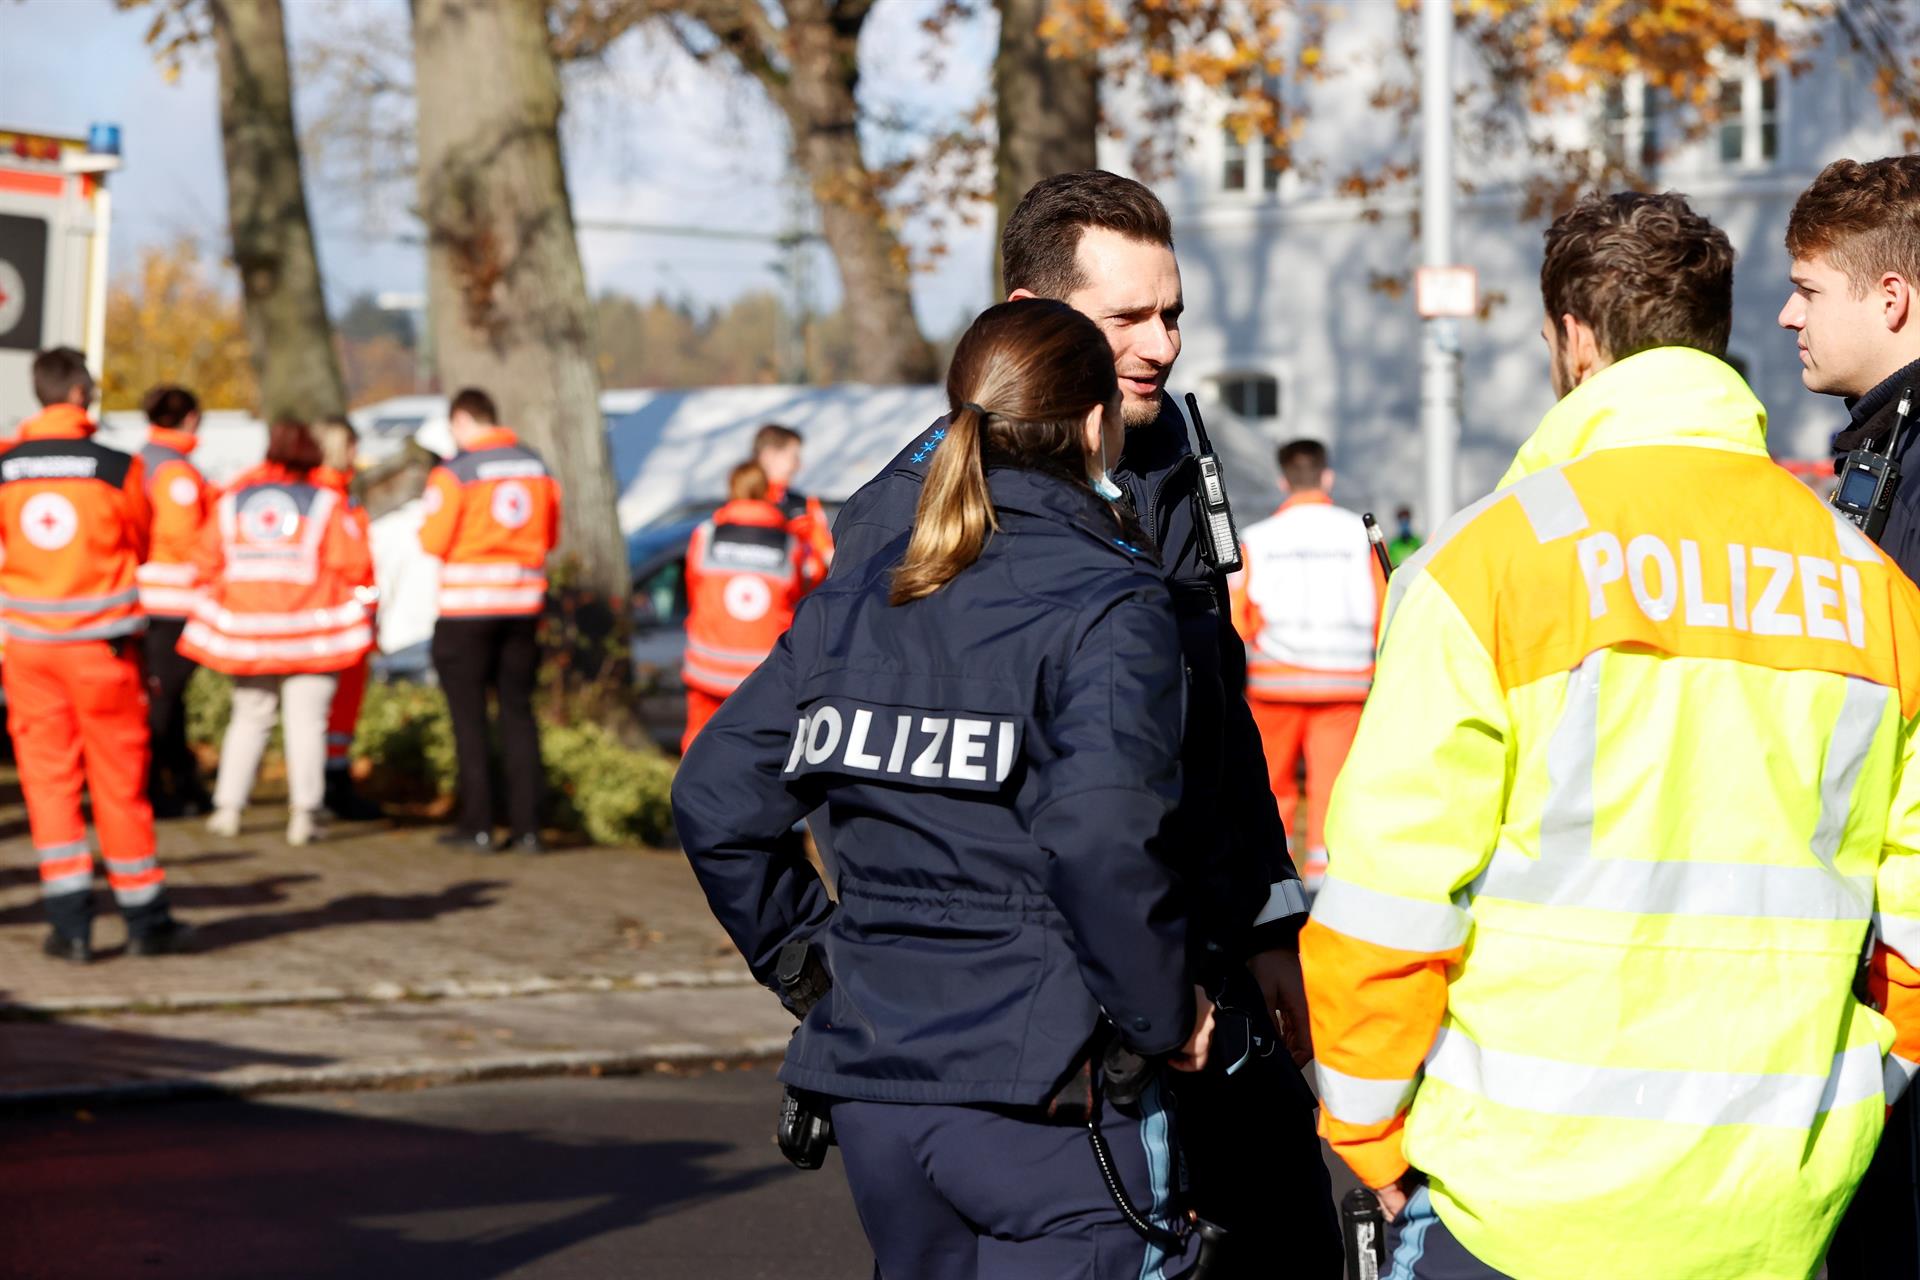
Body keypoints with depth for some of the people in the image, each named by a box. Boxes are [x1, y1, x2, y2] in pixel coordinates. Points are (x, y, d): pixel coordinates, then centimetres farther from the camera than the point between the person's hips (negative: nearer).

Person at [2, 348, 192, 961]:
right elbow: (140, 544, 7)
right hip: (101, 639, -2)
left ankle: (70, 923, 1)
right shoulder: (117, 468, -8)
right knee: (119, 780, 7)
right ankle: (145, 920, 15)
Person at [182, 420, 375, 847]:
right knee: (306, 720, 1)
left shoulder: (232, 500, 5)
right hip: (310, 629, -3)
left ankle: (228, 808, 11)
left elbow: (208, 560, 5)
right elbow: (355, 565, -8)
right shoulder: (325, 503, -5)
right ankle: (304, 814, -5)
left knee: (248, 717, 14)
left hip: (245, 627, 3)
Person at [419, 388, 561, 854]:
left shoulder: (454, 474, -11)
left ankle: (476, 824, 4)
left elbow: (433, 542, -11)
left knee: (469, 716, 4)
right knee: (518, 712, 9)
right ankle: (527, 825, 5)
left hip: (467, 607, -5)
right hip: (524, 604, 5)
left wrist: (424, 529, 10)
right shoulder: (537, 468, 6)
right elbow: (550, 538, 12)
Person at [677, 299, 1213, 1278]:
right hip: (1042, 1087, -6)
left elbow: (714, 801, 9)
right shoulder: (1112, 610, -9)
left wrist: (812, 958, 18)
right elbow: (1103, 838, -22)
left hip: (869, 1076, 7)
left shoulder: (858, 598, 9)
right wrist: (1165, 1014, -9)